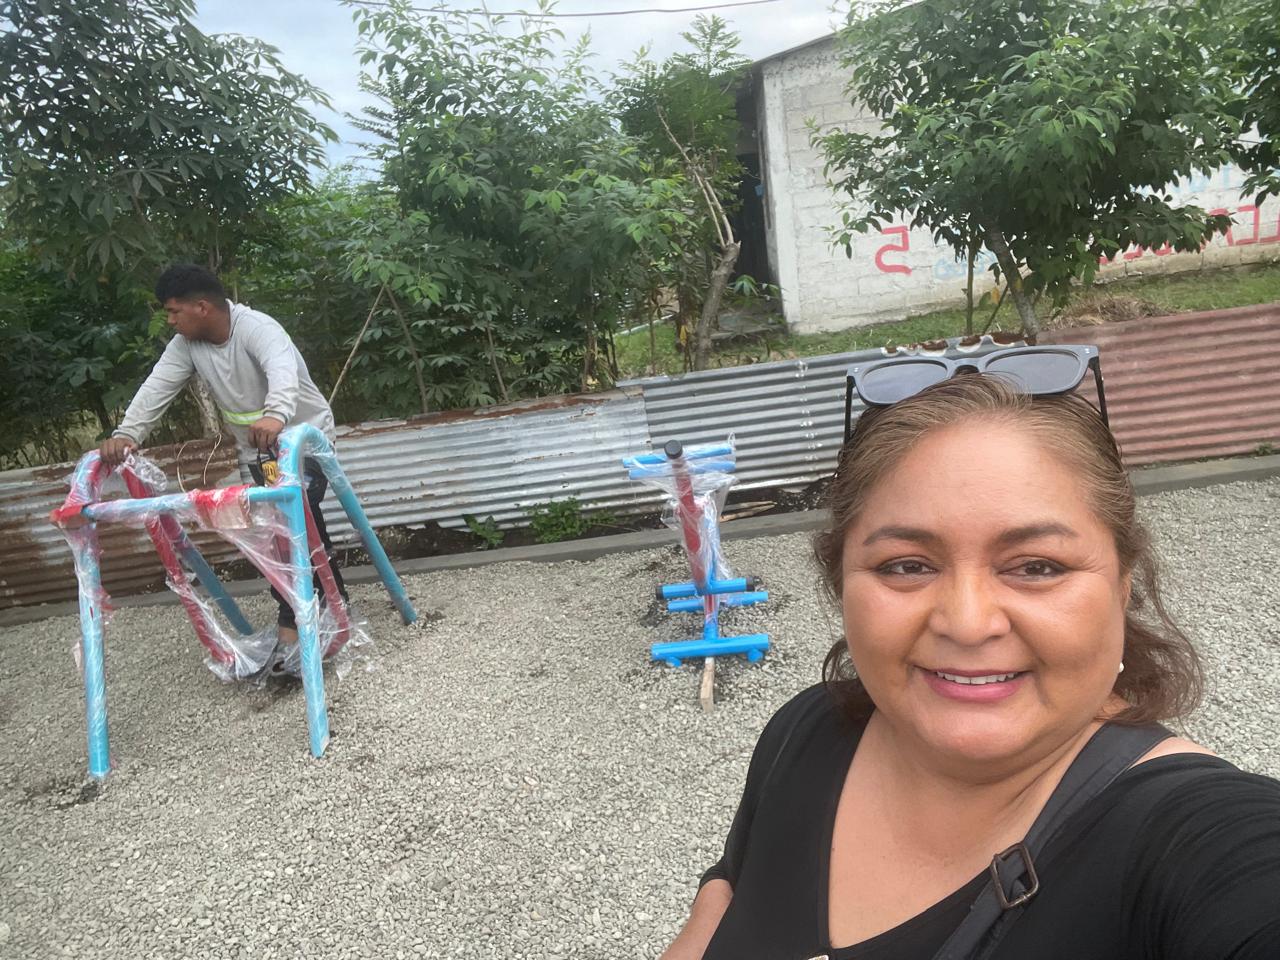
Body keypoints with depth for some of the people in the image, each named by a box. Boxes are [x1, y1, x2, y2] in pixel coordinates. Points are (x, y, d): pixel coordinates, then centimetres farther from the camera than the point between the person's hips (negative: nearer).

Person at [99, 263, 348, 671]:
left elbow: (282, 369, -48)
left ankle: (291, 626, -17)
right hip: (258, 451, 7)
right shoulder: (186, 345, -4)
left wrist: (276, 414, -68)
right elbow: (156, 388, -13)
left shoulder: (257, 328, -27)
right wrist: (126, 434, -30)